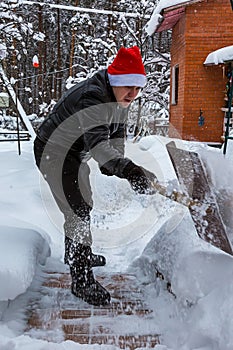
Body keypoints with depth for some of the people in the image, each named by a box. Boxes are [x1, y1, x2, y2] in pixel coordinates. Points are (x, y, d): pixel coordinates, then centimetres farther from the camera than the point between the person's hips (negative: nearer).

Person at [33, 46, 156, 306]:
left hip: (75, 154, 10)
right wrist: (128, 169, -59)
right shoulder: (91, 98, -34)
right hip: (53, 154, -10)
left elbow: (116, 135, 3)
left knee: (82, 207, 22)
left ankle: (77, 254, 44)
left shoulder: (121, 99, -4)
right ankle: (82, 280, -2)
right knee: (77, 212, -12)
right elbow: (97, 144, -46)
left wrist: (113, 166, -9)